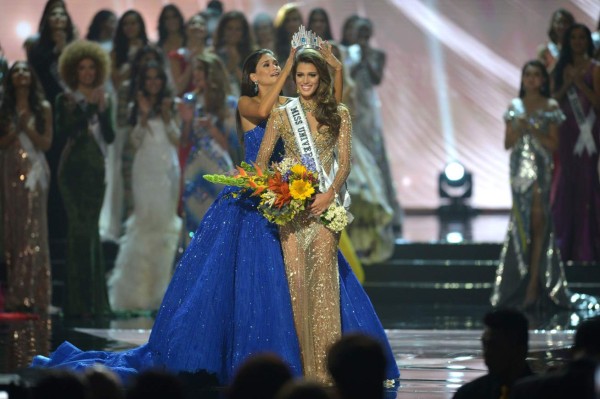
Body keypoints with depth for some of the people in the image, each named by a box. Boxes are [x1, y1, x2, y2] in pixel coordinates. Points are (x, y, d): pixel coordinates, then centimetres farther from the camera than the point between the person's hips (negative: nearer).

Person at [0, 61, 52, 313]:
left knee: (33, 231, -7)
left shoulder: (43, 108, 6)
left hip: (34, 172, -1)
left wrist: (27, 128, -10)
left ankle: (32, 295, -8)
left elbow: (46, 143, 1)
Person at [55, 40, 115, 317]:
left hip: (96, 168, 3)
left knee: (91, 229, 2)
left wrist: (103, 110, -9)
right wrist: (87, 110, -15)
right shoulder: (66, 100, 4)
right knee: (79, 227, -10)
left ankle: (95, 299, 5)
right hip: (74, 167, -3)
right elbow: (63, 131, -11)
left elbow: (110, 136, 4)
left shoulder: (103, 99, 13)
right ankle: (79, 301, -8)